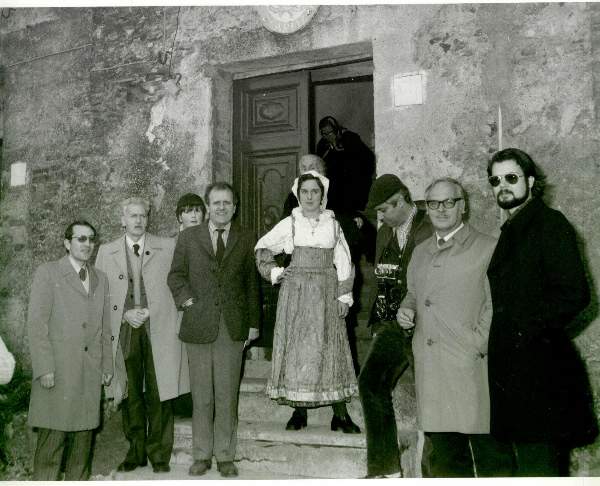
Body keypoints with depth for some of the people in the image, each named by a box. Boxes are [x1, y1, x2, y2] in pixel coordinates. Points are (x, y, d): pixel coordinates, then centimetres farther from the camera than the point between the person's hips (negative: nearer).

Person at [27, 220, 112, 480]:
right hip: (57, 370, -4)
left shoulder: (101, 279, 16)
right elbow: (35, 324, -5)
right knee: (52, 438, -3)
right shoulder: (47, 272, 1)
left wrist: (107, 365, 12)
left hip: (90, 371, 5)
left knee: (84, 435, 7)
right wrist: (44, 368, -12)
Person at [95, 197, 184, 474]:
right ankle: (136, 452, 21)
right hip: (124, 332, 2)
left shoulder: (167, 248, 6)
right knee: (130, 395, 7)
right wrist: (125, 314, -5)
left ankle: (160, 455, 12)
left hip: (159, 330, -1)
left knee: (159, 394, 0)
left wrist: (150, 312, -3)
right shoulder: (106, 252, 10)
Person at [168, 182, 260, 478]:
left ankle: (225, 456, 17)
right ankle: (201, 455, 19)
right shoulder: (189, 237, 7)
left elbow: (252, 283, 10)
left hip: (233, 328, 0)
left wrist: (253, 322, 7)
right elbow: (176, 275, 10)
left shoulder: (245, 240, 8)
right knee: (201, 396, 7)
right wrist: (187, 300, -6)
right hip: (198, 327, 0)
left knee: (227, 395, 5)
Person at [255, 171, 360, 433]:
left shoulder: (333, 224, 6)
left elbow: (343, 262, 5)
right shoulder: (289, 224, 4)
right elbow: (262, 248, 14)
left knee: (330, 347, 0)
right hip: (295, 293, 0)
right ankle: (299, 411, 8)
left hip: (326, 293, 0)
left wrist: (344, 296, -1)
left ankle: (340, 414, 4)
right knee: (296, 346, -1)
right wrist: (273, 272, 1)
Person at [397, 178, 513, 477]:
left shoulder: (487, 249, -2)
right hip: (430, 371, 6)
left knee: (489, 456, -2)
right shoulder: (420, 253, 17)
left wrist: (477, 345, -15)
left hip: (470, 371, -5)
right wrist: (405, 309, 7)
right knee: (442, 455, 14)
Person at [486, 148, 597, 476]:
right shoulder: (511, 231, 18)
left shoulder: (549, 224, -9)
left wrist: (522, 332, -16)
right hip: (513, 369, 9)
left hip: (539, 374, -9)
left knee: (537, 466, -5)